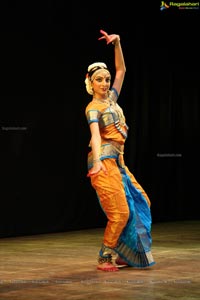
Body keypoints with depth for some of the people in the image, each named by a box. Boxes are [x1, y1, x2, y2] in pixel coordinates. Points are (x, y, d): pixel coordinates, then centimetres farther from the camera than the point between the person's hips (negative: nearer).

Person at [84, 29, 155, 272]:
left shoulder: (111, 99, 15)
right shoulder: (93, 107, -8)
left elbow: (121, 70, 20)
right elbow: (95, 135, -25)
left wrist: (117, 44, 9)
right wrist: (97, 162, -39)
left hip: (117, 161, 9)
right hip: (104, 162, -9)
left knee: (140, 203, 10)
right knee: (119, 212, -13)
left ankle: (121, 254, 14)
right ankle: (104, 258, -2)